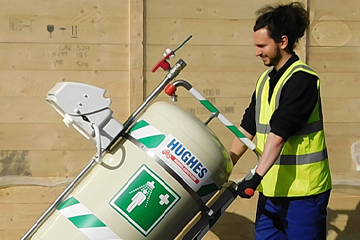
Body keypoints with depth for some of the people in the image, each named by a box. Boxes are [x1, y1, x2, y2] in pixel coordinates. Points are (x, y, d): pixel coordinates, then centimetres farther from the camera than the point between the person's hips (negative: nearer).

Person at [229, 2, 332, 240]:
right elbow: (247, 128, 15)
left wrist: (256, 176, -28)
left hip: (303, 191, -8)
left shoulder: (302, 79, -15)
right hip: (271, 187, 8)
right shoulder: (265, 80, 11)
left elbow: (278, 134, -23)